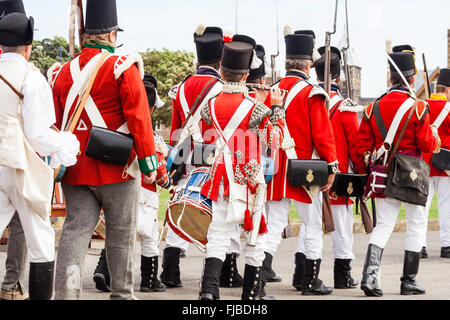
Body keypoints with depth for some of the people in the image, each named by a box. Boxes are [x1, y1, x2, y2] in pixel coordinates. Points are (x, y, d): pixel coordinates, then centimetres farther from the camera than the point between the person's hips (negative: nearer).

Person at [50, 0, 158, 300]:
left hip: (76, 170, 4)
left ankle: (66, 292, -10)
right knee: (121, 235, 7)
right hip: (117, 168, -4)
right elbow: (139, 117, -11)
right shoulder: (124, 67, -7)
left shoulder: (64, 72, 8)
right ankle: (122, 294, 14)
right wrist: (149, 162, -7)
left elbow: (55, 123, 11)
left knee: (75, 230, 2)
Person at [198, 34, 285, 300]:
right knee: (255, 233, 11)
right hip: (251, 179, -3)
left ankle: (209, 286, -14)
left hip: (221, 177, 3)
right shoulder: (256, 109, -11)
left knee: (219, 232, 4)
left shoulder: (211, 106, -1)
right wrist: (277, 109, 8)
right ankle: (252, 291, 18)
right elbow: (274, 141, 0)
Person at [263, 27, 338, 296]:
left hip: (276, 170, 5)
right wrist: (331, 167, -7)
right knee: (312, 225, 8)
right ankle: (310, 281, 13)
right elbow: (323, 134, -13)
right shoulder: (312, 94, -10)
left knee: (274, 225, 6)